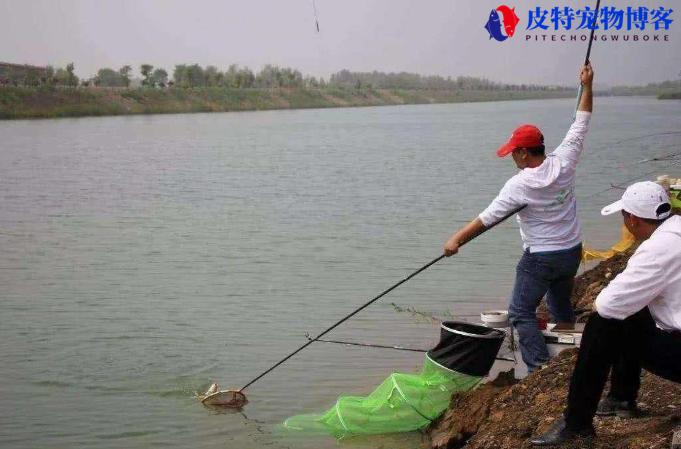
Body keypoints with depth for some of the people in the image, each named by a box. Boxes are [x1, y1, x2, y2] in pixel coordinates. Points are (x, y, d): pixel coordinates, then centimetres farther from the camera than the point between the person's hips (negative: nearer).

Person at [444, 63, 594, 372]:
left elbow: (487, 218, -15)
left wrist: (456, 239, -6)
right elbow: (580, 126, 2)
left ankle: (541, 368, -8)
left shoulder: (519, 185, -20)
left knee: (521, 313, 1)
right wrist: (587, 86, 10)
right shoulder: (563, 163, -9)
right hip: (572, 252, 7)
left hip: (540, 258, -7)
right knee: (561, 306, 25)